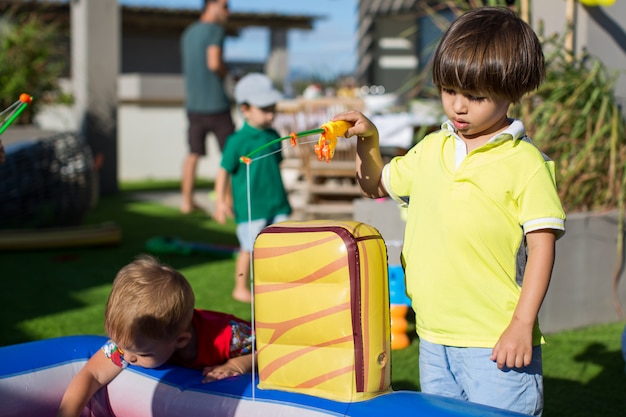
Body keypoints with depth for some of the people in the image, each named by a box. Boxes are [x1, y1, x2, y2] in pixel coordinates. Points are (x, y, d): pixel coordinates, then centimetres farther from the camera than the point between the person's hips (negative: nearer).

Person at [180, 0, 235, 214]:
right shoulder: (215, 30, -10)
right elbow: (214, 62, -22)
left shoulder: (188, 33, 15)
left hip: (193, 102, 7)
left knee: (194, 153, 11)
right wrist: (225, 72, -2)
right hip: (215, 102, -7)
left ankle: (187, 201, 13)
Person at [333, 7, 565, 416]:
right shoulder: (431, 149, 11)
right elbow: (377, 184, 26)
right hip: (435, 339, 6)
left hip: (497, 343, -6)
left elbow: (542, 245, -11)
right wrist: (368, 139, 7)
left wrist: (523, 323, -16)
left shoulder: (525, 162, -9)